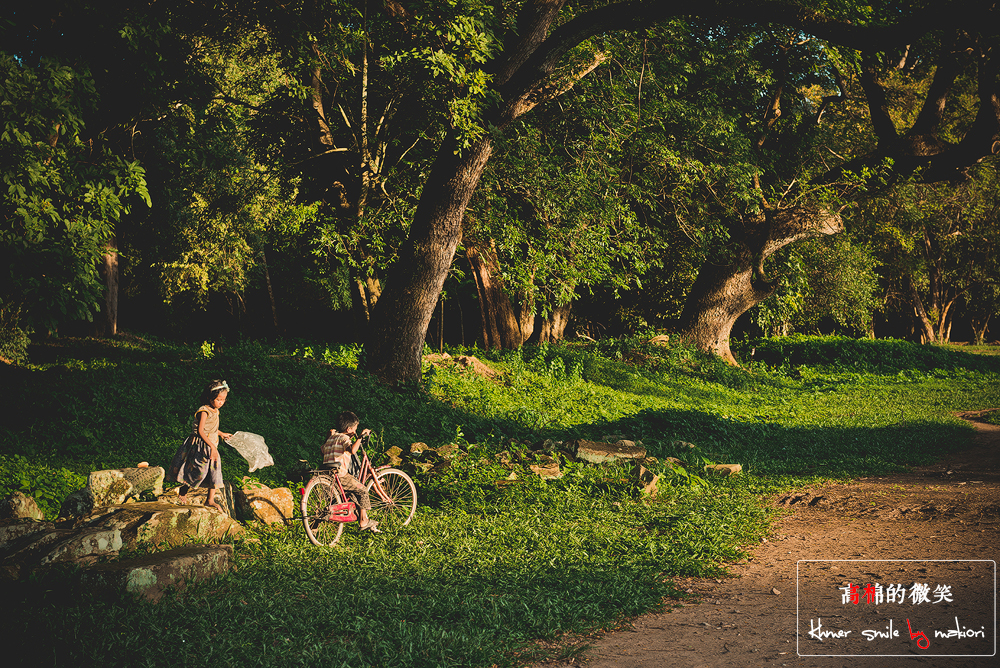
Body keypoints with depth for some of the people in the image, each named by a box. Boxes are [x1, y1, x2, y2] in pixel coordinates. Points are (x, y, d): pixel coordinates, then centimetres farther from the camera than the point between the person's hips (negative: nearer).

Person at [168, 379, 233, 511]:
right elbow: (200, 431, -23)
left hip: (211, 446, 8)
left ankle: (210, 500, 10)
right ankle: (183, 490, 18)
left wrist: (222, 434, 38)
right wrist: (212, 446, -28)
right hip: (199, 446, -8)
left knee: (215, 471, 2)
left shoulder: (215, 411, 10)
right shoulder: (204, 411, -17)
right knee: (199, 470, -8)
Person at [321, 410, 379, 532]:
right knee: (362, 490, -1)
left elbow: (322, 450, 35)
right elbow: (352, 450, -29)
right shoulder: (344, 438, -7)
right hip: (339, 475, -9)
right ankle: (364, 521, -1)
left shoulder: (332, 437, 19)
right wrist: (361, 436, -21)